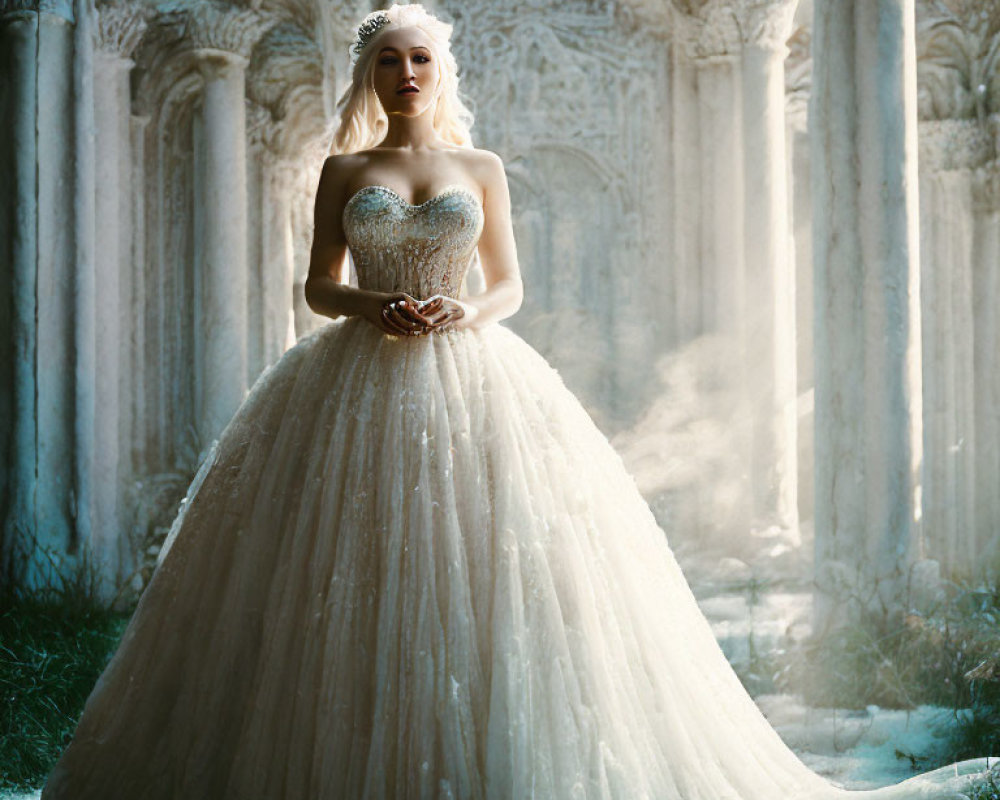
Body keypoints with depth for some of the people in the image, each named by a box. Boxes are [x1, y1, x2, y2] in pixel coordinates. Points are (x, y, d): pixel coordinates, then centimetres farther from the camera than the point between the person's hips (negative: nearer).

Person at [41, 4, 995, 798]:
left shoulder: (482, 170, 11)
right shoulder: (344, 171, 10)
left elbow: (509, 284, 12)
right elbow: (318, 285, 9)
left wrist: (466, 313, -8)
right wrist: (375, 306, -11)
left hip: (470, 380, 1)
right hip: (357, 386, 0)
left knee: (490, 571, -6)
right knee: (349, 580, -5)